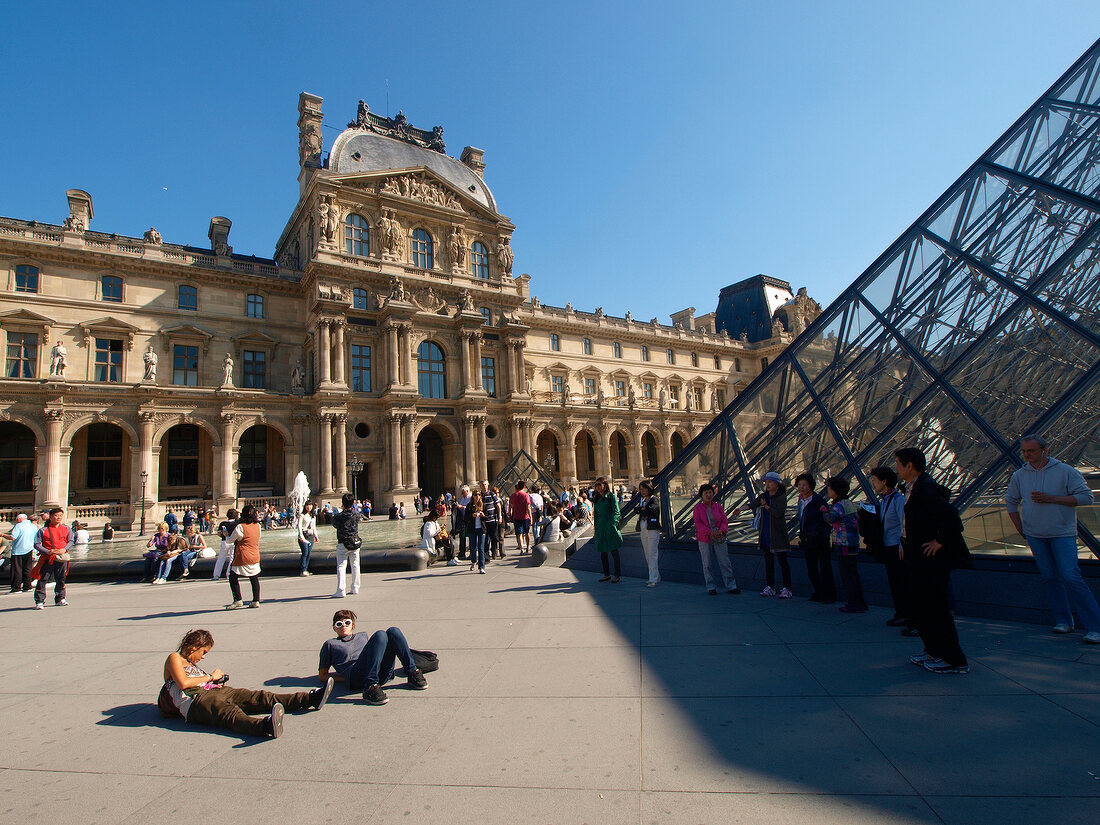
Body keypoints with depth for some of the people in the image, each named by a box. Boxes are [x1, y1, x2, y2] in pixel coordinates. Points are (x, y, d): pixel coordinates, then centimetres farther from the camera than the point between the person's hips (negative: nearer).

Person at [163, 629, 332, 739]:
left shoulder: (191, 663, 34)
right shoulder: (174, 658, 8)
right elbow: (183, 683, -8)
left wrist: (217, 681, 13)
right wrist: (210, 678, 2)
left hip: (214, 691, 9)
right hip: (195, 701, -9)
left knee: (257, 697, -11)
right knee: (229, 712, -39)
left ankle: (310, 698, -25)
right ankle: (266, 726, -73)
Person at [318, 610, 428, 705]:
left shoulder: (363, 636, 36)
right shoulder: (330, 644, 24)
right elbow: (322, 676, 18)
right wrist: (347, 679, 1)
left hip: (382, 674, 4)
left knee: (393, 631, -18)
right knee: (380, 635, -27)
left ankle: (412, 674, -17)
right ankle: (370, 687, -38)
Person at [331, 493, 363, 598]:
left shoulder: (338, 517, -14)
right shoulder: (356, 514, -6)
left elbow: (334, 524, 5)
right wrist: (353, 506, 25)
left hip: (343, 544, -4)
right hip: (355, 543, 4)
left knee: (341, 566, 0)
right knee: (355, 565, 13)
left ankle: (341, 591, -7)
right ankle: (355, 588, 18)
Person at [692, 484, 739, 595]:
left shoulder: (718, 506, 7)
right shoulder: (698, 508, -1)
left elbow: (724, 520, 2)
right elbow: (698, 523, -10)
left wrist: (721, 530, -18)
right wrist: (710, 532, -22)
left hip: (719, 539, 2)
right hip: (704, 539, -2)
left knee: (725, 562, 2)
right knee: (707, 564, 2)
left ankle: (731, 586, 10)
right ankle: (710, 587, 12)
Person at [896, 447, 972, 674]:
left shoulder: (925, 488, -19)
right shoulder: (914, 487, 12)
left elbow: (950, 515, -30)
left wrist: (940, 542, -20)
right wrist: (905, 546, 17)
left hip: (931, 559, -10)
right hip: (920, 559, 10)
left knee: (935, 608, -2)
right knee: (922, 607, 17)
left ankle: (954, 660, 9)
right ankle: (934, 651, 29)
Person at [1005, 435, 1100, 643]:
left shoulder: (1065, 471, -5)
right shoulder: (1019, 476, 5)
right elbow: (1010, 501, 17)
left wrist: (1051, 498, -17)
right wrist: (1021, 529, 11)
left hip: (1063, 534, -4)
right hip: (1035, 536, 4)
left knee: (1071, 577, -12)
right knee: (1050, 578, 8)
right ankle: (1063, 621, 18)